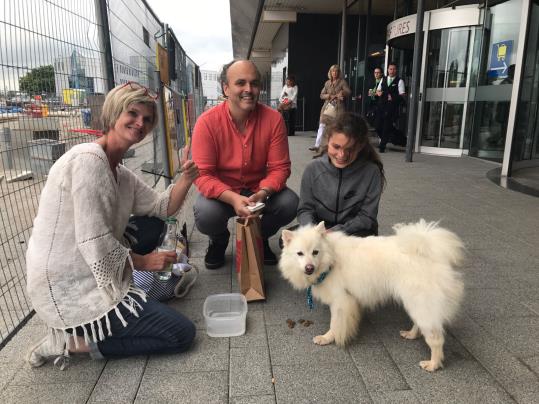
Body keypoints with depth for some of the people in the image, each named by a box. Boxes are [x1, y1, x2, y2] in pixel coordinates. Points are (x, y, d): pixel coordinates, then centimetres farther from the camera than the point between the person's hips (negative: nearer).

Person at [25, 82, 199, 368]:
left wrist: (186, 178, -7)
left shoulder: (121, 174, 9)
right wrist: (142, 261, -9)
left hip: (90, 276, 9)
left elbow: (162, 207, 10)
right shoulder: (88, 160, -20)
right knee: (182, 333, -5)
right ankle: (74, 341, -1)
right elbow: (95, 246, -24)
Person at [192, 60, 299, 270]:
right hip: (221, 191, -1)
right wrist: (233, 198, -36)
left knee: (290, 203, -23)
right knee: (205, 215, -31)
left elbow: (279, 167, -10)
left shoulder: (273, 119, -13)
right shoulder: (207, 122, -18)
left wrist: (262, 194, -30)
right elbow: (202, 175, -19)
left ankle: (260, 238, 12)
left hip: (259, 190, 2)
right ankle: (219, 240, 11)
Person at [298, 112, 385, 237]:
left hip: (354, 232, -1)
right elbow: (305, 209, -2)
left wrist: (335, 232, -23)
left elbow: (366, 217, -10)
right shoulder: (313, 169, -7)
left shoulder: (371, 172, -14)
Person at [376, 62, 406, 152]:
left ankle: (382, 146, 7)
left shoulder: (399, 81, 0)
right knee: (378, 126, 4)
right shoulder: (383, 79, 15)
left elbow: (402, 95, -4)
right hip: (382, 106, 4)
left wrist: (393, 98, -19)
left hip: (392, 108, -4)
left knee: (387, 127, -3)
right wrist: (378, 92, -2)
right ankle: (384, 139, 32)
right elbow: (378, 90, 21)